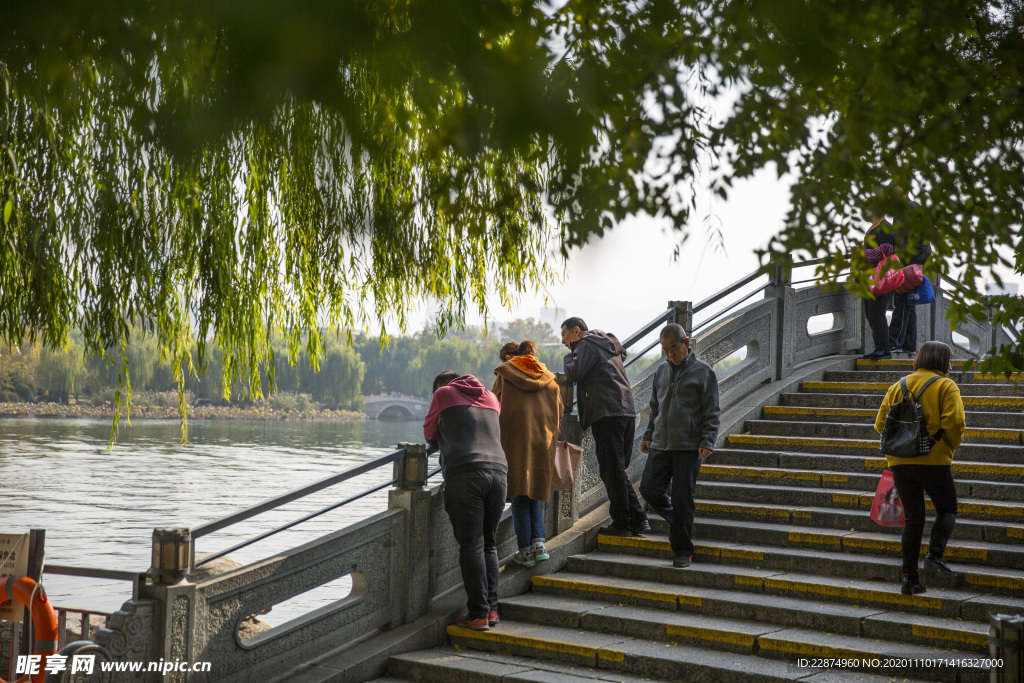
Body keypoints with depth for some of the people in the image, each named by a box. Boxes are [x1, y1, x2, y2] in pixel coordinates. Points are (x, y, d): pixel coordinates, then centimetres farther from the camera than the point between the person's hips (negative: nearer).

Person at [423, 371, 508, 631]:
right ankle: (491, 608, 10)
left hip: (464, 475, -4)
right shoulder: (491, 398, 25)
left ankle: (478, 614, -4)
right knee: (488, 544, 14)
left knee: (471, 546, -3)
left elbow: (429, 434, 23)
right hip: (498, 471, 4)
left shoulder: (443, 393, 14)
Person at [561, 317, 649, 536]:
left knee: (612, 471, -4)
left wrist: (569, 357, 8)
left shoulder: (587, 344, 0)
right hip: (627, 413, 9)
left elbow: (573, 373, -11)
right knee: (617, 471, 13)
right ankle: (638, 520, 9)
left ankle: (621, 523, -2)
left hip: (608, 415, -9)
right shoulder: (607, 344, 28)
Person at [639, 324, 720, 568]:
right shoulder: (661, 372, 13)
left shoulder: (703, 372, -2)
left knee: (683, 498, -3)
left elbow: (711, 412, -3)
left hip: (689, 447, -5)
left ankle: (683, 550, 8)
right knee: (649, 489, -1)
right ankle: (676, 521, 26)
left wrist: (707, 442, -11)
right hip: (660, 445, 5)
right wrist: (648, 436, 17)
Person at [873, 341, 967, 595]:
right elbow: (954, 423, -15)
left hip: (899, 462, 4)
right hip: (934, 460, -4)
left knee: (913, 518, 10)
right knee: (947, 510, 14)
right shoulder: (946, 386, -2)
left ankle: (909, 576, 5)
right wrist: (951, 445, 3)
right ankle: (935, 555, -9)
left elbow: (880, 423, 9)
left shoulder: (898, 386, 12)